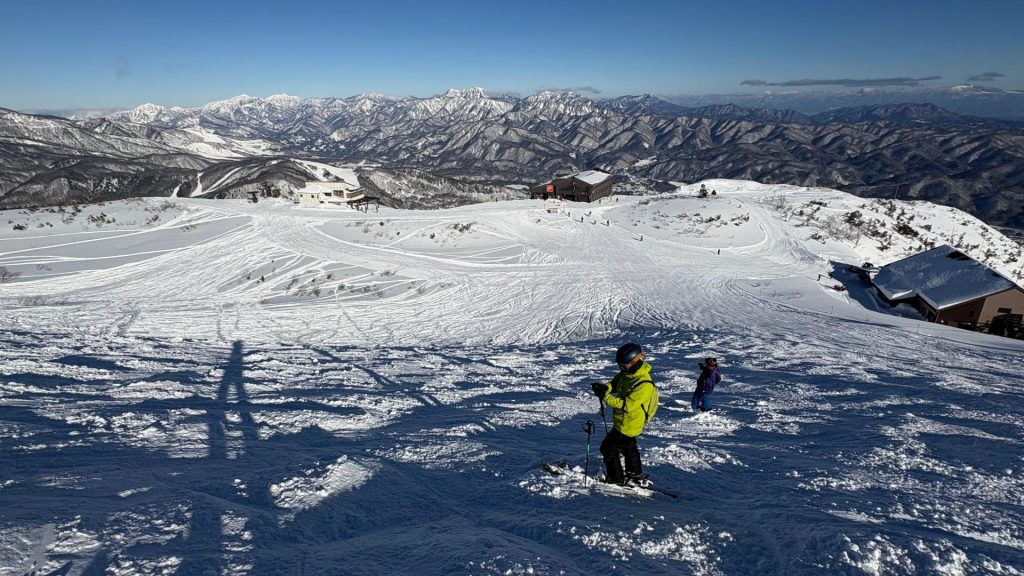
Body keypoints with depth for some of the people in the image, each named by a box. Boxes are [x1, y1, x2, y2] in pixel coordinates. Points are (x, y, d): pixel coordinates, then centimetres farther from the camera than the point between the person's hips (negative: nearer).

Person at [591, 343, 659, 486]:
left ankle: (616, 479, 19)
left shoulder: (644, 385, -33)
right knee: (629, 448, 27)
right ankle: (636, 476, 46)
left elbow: (626, 404, -34)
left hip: (628, 425, -9)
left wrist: (606, 397, -36)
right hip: (624, 421, 9)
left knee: (608, 448, 2)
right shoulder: (627, 373, -5)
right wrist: (605, 387, -17)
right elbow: (615, 383, 6)